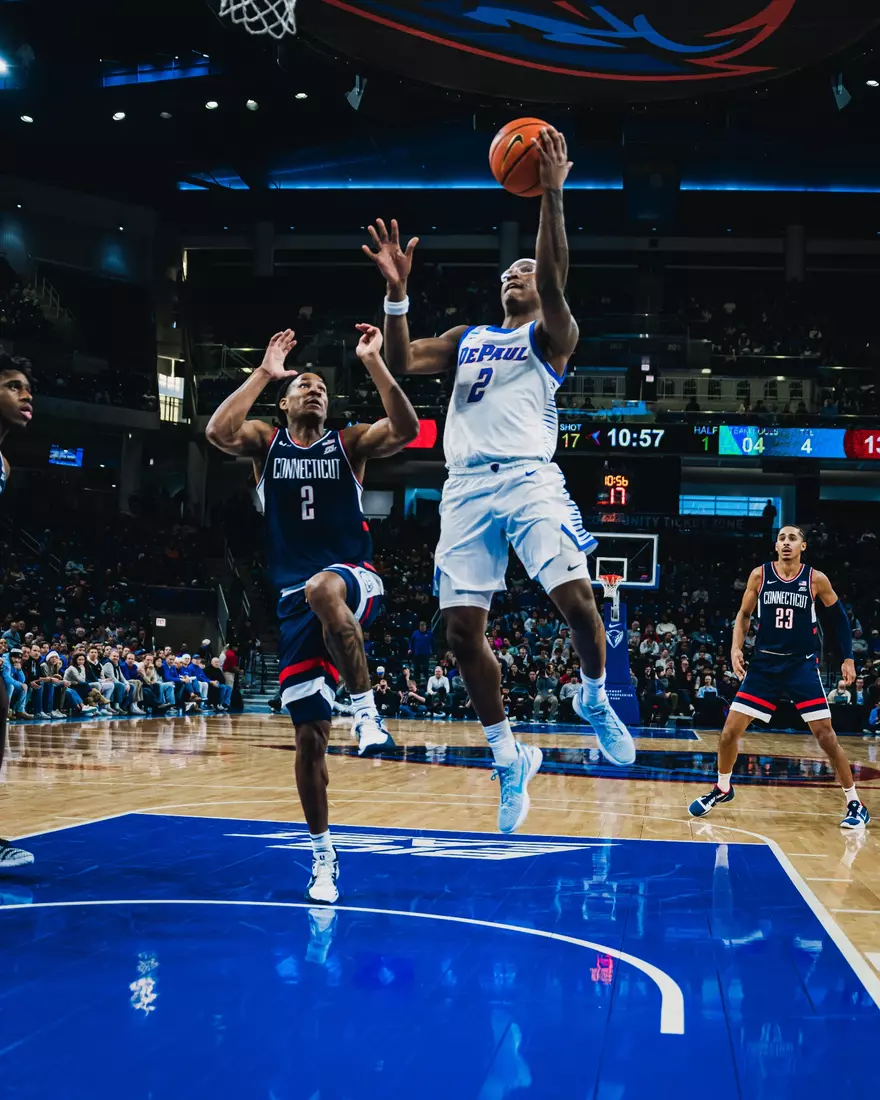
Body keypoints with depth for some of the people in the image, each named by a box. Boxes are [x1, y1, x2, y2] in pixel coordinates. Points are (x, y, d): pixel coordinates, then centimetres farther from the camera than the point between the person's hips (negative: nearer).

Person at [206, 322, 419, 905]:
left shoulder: (349, 443, 6)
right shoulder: (265, 441, 9)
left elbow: (406, 429, -12)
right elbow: (218, 431, -12)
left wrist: (374, 363, -16)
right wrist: (265, 372, -11)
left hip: (354, 580, -2)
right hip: (295, 599, 2)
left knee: (322, 589, -42)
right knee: (309, 734, 1)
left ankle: (367, 710, -29)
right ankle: (323, 853, 17)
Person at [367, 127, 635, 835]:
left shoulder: (551, 334, 10)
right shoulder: (467, 339, 25)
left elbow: (554, 280, -11)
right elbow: (400, 364, 15)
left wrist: (552, 196, -22)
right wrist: (397, 294, 2)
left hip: (529, 478, -4)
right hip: (466, 487, 4)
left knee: (576, 599, -21)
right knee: (463, 630, -4)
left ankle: (596, 700, 10)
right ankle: (511, 758, 11)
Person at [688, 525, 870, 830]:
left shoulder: (816, 579, -6)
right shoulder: (760, 575, -2)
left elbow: (839, 616, 8)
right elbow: (744, 614, 9)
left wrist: (848, 658, 5)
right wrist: (736, 647, -6)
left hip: (802, 664, -2)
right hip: (765, 662, 2)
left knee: (826, 735, -7)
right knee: (730, 731, -1)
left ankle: (854, 803, 5)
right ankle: (722, 789, 23)